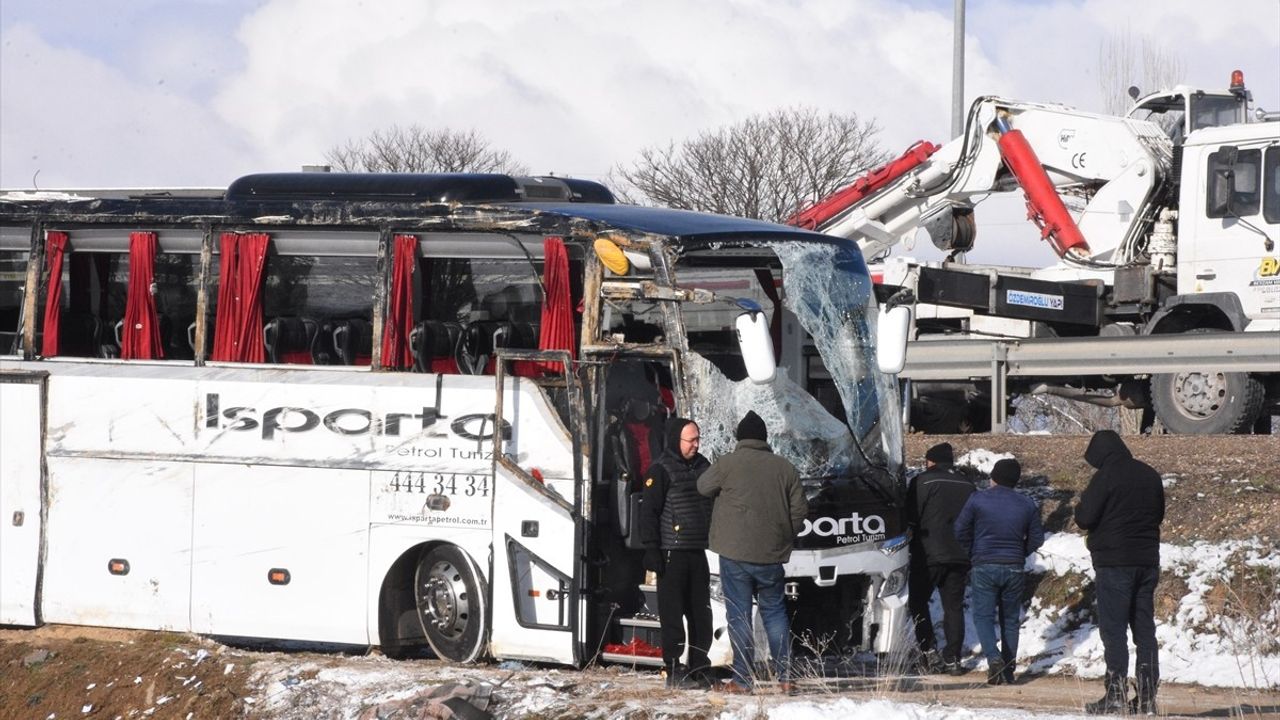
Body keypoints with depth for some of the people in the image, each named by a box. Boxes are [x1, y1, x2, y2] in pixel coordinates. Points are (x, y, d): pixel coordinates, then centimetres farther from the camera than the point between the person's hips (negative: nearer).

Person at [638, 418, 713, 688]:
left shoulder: (702, 466, 14)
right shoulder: (661, 470, -7)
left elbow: (714, 503, 23)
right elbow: (649, 511, -9)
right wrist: (651, 549, -15)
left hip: (698, 551, 7)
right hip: (672, 552, -7)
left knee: (701, 613, 8)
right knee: (672, 614, -4)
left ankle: (699, 667, 15)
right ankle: (674, 671, -2)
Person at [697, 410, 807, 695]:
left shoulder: (727, 464, -7)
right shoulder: (785, 468, 4)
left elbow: (704, 487, 9)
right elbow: (799, 509, 6)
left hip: (735, 553, -3)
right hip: (772, 554, 3)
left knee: (739, 614, 2)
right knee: (774, 611, 14)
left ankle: (742, 679, 1)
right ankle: (785, 676, 10)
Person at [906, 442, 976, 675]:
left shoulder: (923, 481, -7)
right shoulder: (966, 486, 10)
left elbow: (911, 516, -9)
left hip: (929, 554, -4)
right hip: (959, 556, 4)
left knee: (918, 602, 11)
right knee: (954, 607, 8)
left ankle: (929, 650, -1)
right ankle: (952, 658, 3)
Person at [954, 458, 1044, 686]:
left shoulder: (977, 500, -5)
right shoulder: (1027, 505, 3)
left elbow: (961, 531, -1)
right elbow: (1037, 538, 7)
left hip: (984, 566, -3)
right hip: (1015, 569, 3)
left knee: (983, 616, 2)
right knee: (1010, 619, 12)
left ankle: (993, 658, -22)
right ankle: (1008, 671, 11)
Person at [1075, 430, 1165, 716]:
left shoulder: (1105, 477, -11)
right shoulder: (1150, 476, 11)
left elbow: (1084, 519, -12)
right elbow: (1159, 514, 20)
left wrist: (1083, 501, 7)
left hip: (1114, 563, -6)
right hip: (1147, 562, 6)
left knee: (1113, 631, -5)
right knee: (1145, 630, 8)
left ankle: (1115, 695, -9)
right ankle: (1147, 697, 6)